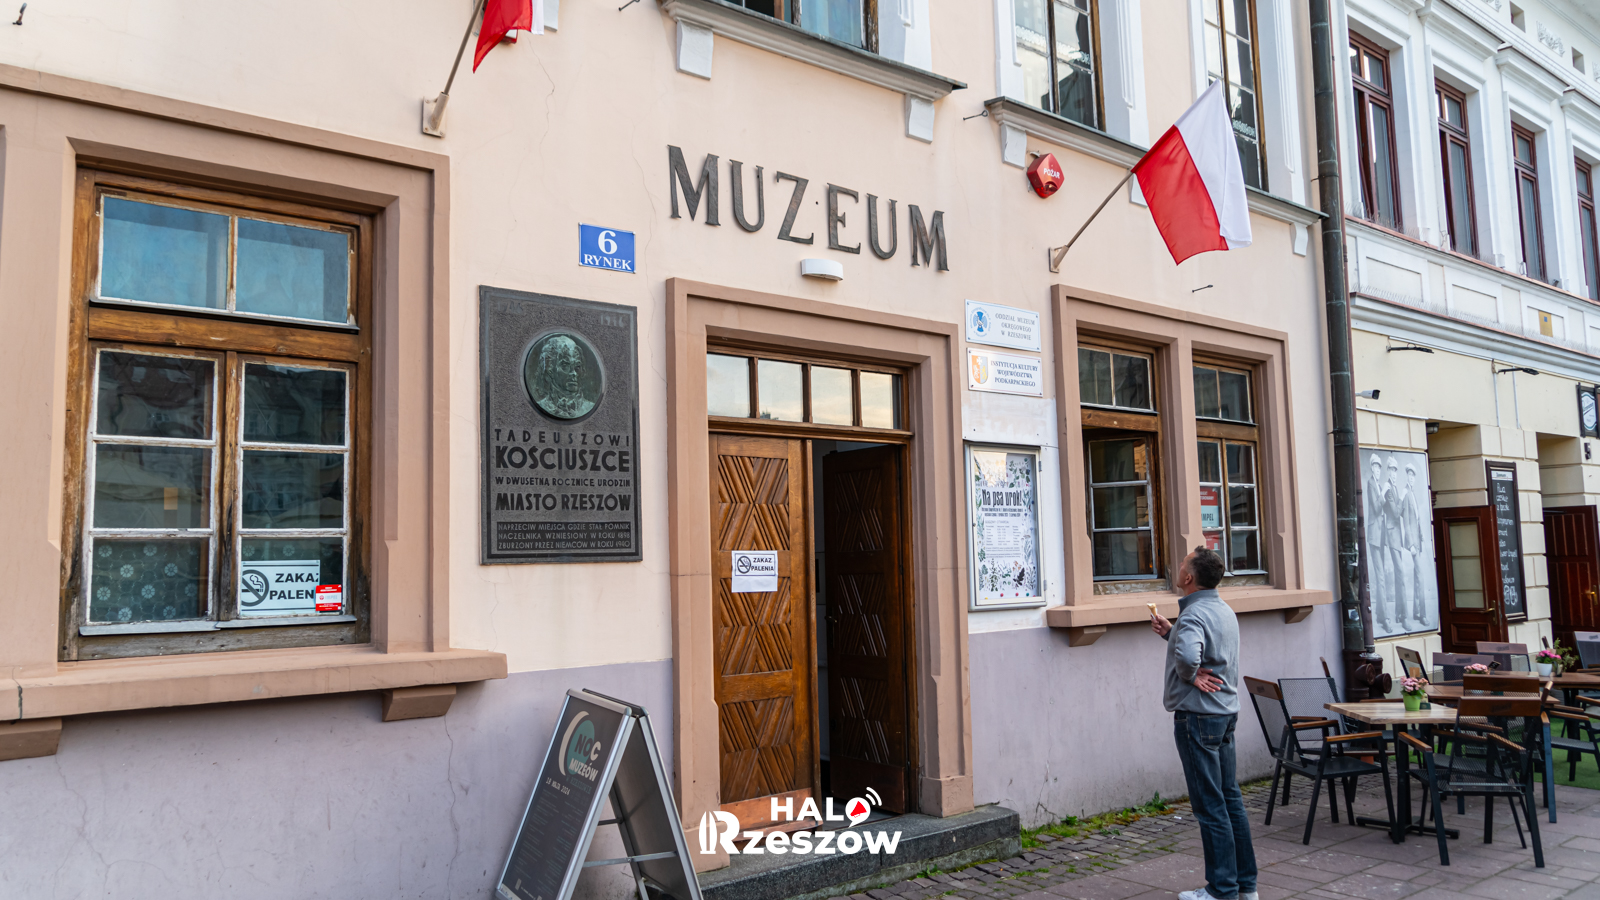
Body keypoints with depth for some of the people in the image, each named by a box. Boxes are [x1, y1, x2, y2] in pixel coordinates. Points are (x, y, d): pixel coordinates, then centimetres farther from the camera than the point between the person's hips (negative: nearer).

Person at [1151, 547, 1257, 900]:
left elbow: (1188, 655, -39)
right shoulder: (1224, 610, 12)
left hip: (1198, 715, -10)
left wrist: (1192, 676, -19)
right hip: (1226, 713, 10)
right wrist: (1169, 632, 18)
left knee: (1210, 805, -2)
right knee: (1230, 798, 15)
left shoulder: (1193, 614, -20)